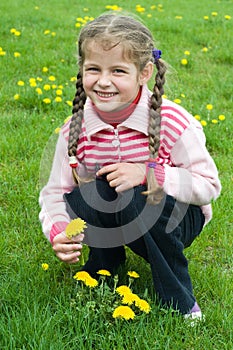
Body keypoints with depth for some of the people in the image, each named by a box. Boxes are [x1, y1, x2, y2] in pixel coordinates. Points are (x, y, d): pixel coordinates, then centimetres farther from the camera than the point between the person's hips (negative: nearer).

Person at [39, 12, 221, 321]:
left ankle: (180, 302, -12)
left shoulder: (173, 122, -22)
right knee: (85, 194, -28)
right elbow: (55, 192, -4)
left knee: (136, 198, -34)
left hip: (176, 219, -2)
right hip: (112, 220, 3)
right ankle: (104, 267, 3)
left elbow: (209, 185, -17)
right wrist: (58, 232, -26)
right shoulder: (75, 131, -13)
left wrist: (148, 174, -30)